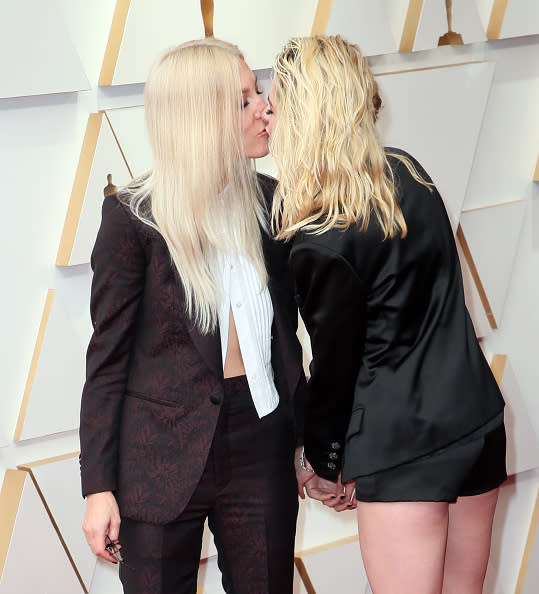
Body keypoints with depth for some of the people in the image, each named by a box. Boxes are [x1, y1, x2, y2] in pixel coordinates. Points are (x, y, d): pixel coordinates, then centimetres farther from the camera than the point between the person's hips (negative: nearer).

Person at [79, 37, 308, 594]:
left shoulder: (268, 201, 2)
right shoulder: (133, 216, -9)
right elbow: (108, 359, -6)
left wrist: (308, 434, 11)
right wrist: (99, 488, -8)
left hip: (261, 443, 4)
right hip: (163, 456, -3)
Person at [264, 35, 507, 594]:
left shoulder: (321, 243, -20)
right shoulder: (409, 175, 1)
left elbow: (335, 362, -8)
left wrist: (324, 458, 10)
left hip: (401, 448, -7)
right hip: (478, 421, 7)